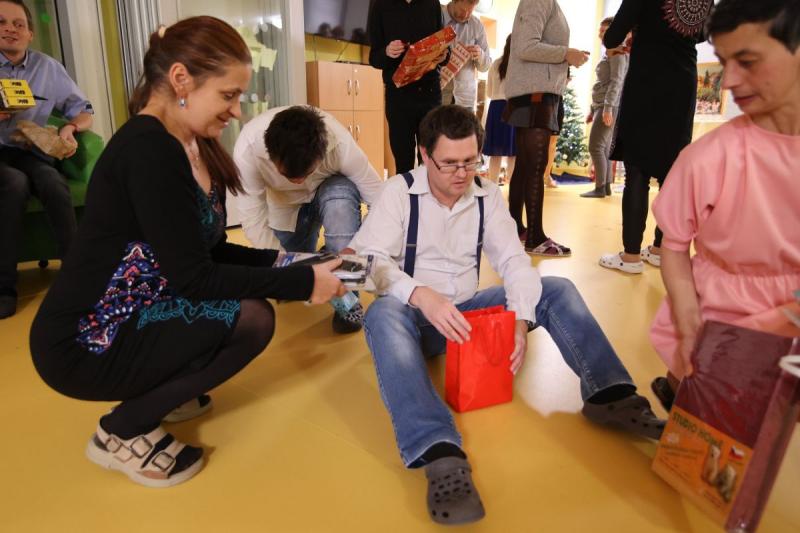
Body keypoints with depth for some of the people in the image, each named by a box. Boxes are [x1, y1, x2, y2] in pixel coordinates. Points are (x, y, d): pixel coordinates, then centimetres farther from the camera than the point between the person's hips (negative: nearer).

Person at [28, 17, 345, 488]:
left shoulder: (194, 145, 3)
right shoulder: (147, 150, -24)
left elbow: (209, 253, 7)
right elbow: (193, 277, -25)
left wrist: (282, 262, -4)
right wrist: (302, 282, -21)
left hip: (132, 317, 9)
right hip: (84, 345, -9)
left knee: (250, 296, 3)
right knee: (251, 319, -21)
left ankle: (158, 391, 16)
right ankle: (122, 432, -2)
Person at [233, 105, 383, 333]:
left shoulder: (341, 144, -38)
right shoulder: (247, 150, -36)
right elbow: (254, 220, -30)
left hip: (332, 193, -1)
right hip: (285, 205, 2)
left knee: (341, 199, -36)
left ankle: (345, 297, -22)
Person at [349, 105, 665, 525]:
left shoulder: (488, 195, 4)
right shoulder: (398, 192, -8)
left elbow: (513, 260, -5)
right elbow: (368, 259, -20)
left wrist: (520, 320, -24)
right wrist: (422, 296, -38)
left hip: (469, 311, 4)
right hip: (417, 316, -4)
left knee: (557, 290, -11)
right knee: (382, 314, -39)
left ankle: (610, 395, -22)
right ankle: (440, 453, -53)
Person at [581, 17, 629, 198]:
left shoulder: (618, 53, -5)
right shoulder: (608, 54, 22)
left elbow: (616, 82, -16)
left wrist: (608, 107, -25)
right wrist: (593, 110, 21)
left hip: (610, 106, -9)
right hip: (601, 106, 9)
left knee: (596, 146, -14)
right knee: (604, 148, 5)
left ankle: (600, 188, -13)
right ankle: (606, 186, 6)